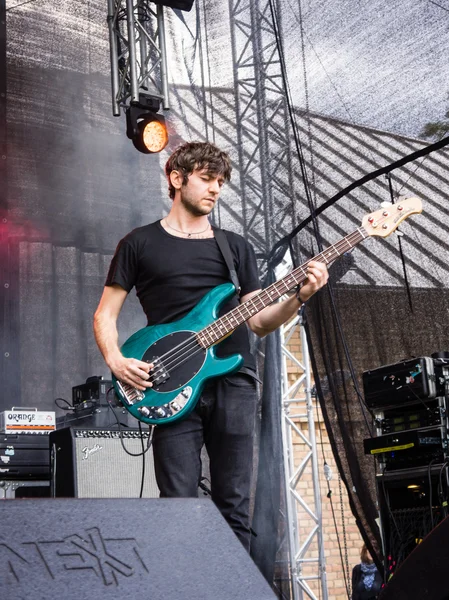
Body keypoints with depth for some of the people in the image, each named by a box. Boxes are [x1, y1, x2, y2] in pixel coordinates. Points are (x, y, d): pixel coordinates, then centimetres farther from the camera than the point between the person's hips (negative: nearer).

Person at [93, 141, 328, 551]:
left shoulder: (236, 247, 19)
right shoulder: (140, 244, 11)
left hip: (234, 381, 3)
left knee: (235, 507, 3)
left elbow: (257, 321, 14)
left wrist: (299, 297, -4)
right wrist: (117, 362, -9)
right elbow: (105, 314, 9)